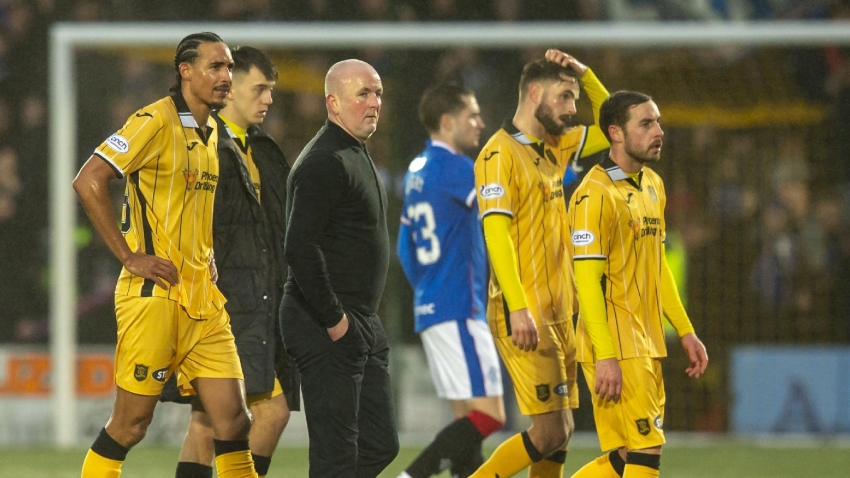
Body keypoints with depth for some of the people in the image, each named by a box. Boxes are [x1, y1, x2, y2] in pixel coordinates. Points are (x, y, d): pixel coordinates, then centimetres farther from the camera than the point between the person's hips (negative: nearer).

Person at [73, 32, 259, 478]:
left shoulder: (210, 132, 15)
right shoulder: (156, 121, -10)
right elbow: (88, 182, -16)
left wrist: (206, 262, 15)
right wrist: (130, 256, -16)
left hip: (202, 298, 7)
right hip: (155, 292, -7)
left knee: (233, 419, 1)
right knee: (131, 422, -3)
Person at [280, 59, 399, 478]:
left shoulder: (357, 156, 19)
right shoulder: (325, 162, -15)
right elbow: (300, 248, -24)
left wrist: (363, 321, 17)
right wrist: (334, 321, -19)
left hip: (362, 327, 10)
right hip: (328, 331, -10)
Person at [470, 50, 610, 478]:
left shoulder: (553, 149, 14)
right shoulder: (501, 154, -10)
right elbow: (496, 233, -18)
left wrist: (585, 74, 11)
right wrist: (518, 308, -25)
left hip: (558, 312, 8)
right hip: (525, 317, -8)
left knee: (560, 431, 6)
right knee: (551, 431, -12)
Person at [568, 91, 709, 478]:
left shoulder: (652, 186, 14)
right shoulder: (595, 195, -14)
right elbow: (587, 279, -17)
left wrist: (685, 331, 19)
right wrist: (605, 356, -22)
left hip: (648, 344, 9)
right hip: (616, 347, -9)